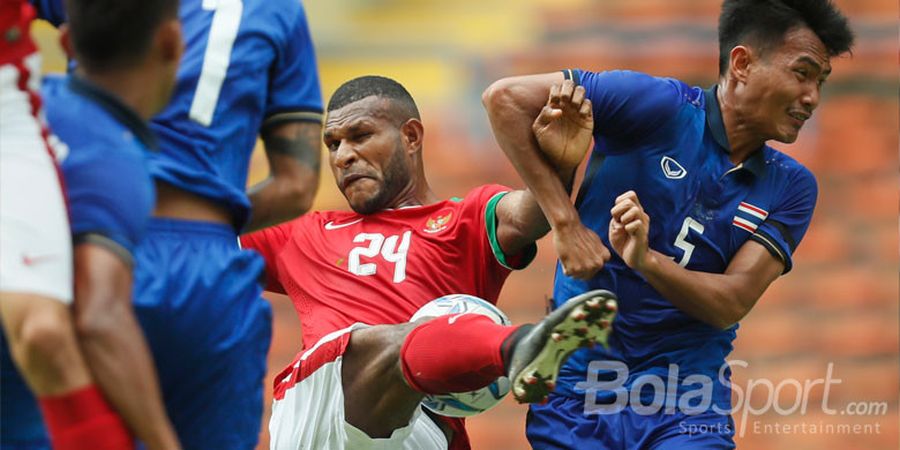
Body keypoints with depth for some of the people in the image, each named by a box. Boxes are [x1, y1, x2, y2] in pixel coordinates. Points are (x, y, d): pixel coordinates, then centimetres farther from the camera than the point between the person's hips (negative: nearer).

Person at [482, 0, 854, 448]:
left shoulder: (792, 187, 3)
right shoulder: (657, 107, -9)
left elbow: (732, 303, -9)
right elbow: (505, 97, -13)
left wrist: (646, 260, -28)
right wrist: (565, 223, -17)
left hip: (687, 409, 2)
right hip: (575, 390, -2)